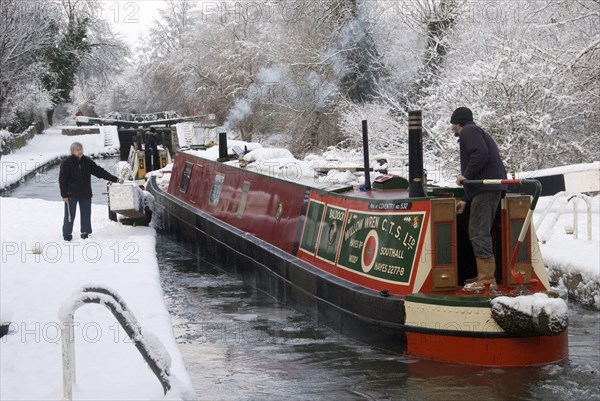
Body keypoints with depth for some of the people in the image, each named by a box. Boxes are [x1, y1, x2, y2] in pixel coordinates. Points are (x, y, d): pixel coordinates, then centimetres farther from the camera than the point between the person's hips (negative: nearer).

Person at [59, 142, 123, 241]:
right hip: (71, 194, -4)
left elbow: (100, 171, 3)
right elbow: (62, 180, -8)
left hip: (85, 194, 4)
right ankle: (67, 234, 10)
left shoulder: (87, 161, 2)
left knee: (86, 214, 9)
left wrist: (115, 179, -3)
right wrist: (64, 195, -13)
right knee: (70, 215, 0)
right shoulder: (66, 163, -8)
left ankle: (85, 231, 22)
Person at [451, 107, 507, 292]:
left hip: (485, 188, -10)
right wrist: (466, 200, 25)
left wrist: (466, 176, -11)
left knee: (478, 234, -12)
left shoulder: (468, 131, -1)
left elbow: (480, 154, -20)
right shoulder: (477, 133, 30)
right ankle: (487, 276, 16)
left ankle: (486, 279, -16)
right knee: (481, 233, 14)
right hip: (491, 188, 10)